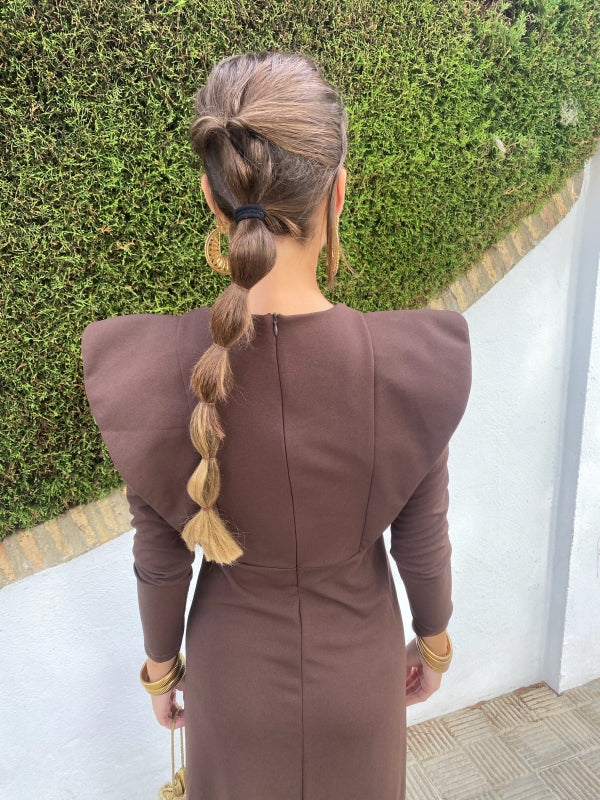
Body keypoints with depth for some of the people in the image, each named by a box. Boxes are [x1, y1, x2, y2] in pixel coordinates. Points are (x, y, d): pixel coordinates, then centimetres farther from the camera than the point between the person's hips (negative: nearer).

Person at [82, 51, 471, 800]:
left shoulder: (143, 367, -29)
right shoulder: (418, 362, -31)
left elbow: (159, 555, -14)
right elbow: (422, 540, -15)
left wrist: (160, 663, 6)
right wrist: (433, 641, 6)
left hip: (232, 668, 1)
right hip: (356, 667, 0)